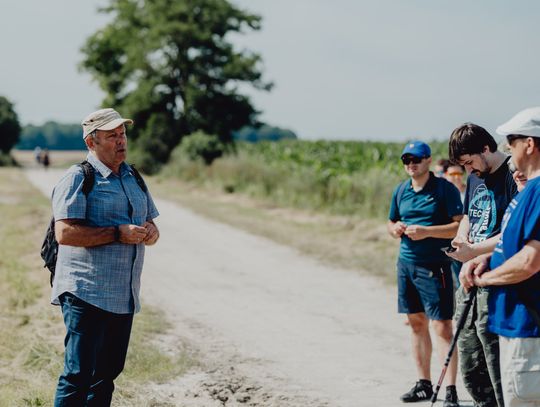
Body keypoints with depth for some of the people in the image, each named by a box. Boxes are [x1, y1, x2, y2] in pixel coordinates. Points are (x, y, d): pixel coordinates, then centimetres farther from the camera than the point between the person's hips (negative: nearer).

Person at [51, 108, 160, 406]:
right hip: (87, 293, -7)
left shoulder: (133, 178, 16)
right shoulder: (78, 178, -8)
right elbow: (64, 233, -18)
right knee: (78, 373, -9)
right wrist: (118, 234, -20)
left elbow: (149, 221, 24)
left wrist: (151, 230, 0)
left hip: (125, 296, 7)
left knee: (109, 371, 13)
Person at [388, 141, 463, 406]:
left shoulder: (445, 189, -8)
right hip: (406, 263, 7)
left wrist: (426, 231, -21)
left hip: (435, 266, -7)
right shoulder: (401, 191, 11)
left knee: (441, 327, -8)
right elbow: (391, 223, 22)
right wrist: (395, 229, -1)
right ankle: (424, 384, 21)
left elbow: (460, 226, -13)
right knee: (416, 324, 12)